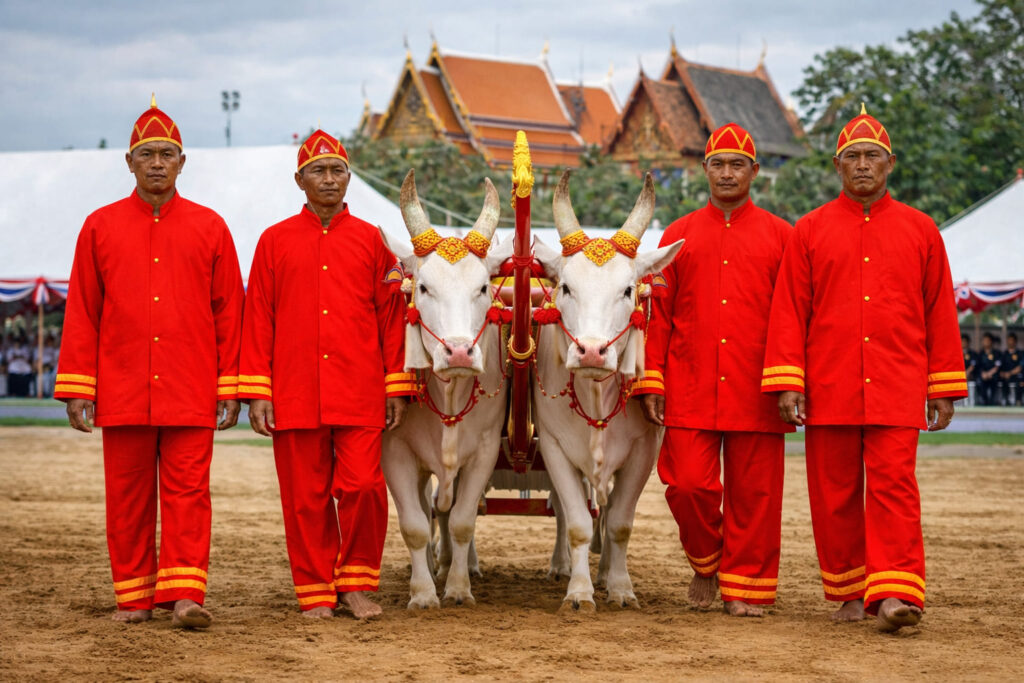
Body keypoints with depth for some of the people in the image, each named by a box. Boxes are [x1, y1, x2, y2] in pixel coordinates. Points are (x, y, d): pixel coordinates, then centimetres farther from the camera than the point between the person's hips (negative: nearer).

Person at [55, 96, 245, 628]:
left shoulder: (209, 228, 6)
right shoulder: (100, 227, 7)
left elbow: (229, 312, 6)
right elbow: (81, 313, 6)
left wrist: (229, 388, 1)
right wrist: (76, 388, 0)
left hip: (191, 393, -1)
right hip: (123, 393, 1)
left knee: (188, 490, -5)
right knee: (128, 495, 6)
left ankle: (184, 593, -6)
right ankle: (133, 595, 14)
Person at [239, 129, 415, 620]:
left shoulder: (371, 240, 9)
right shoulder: (275, 241, 8)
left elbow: (392, 316, 9)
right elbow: (258, 320, 6)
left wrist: (397, 387, 4)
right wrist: (257, 391, -1)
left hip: (360, 394, 0)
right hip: (296, 395, 0)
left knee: (363, 487, -7)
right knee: (306, 497, 3)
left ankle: (357, 583, 10)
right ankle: (316, 593, 13)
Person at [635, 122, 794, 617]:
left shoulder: (779, 236, 8)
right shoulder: (679, 236, 12)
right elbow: (658, 313, 10)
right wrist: (651, 382, 3)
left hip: (754, 392, -1)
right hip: (690, 390, 1)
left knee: (753, 492, 1)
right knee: (688, 483, -6)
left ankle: (744, 587, 13)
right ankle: (707, 562, 20)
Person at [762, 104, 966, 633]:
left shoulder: (920, 230, 10)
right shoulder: (810, 231, 8)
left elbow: (940, 312, 10)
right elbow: (788, 311, 5)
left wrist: (944, 388, 7)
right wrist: (786, 382, -4)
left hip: (896, 390, -1)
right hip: (829, 390, 1)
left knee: (893, 486, -11)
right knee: (835, 495, 4)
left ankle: (895, 593, -15)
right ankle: (851, 593, 15)